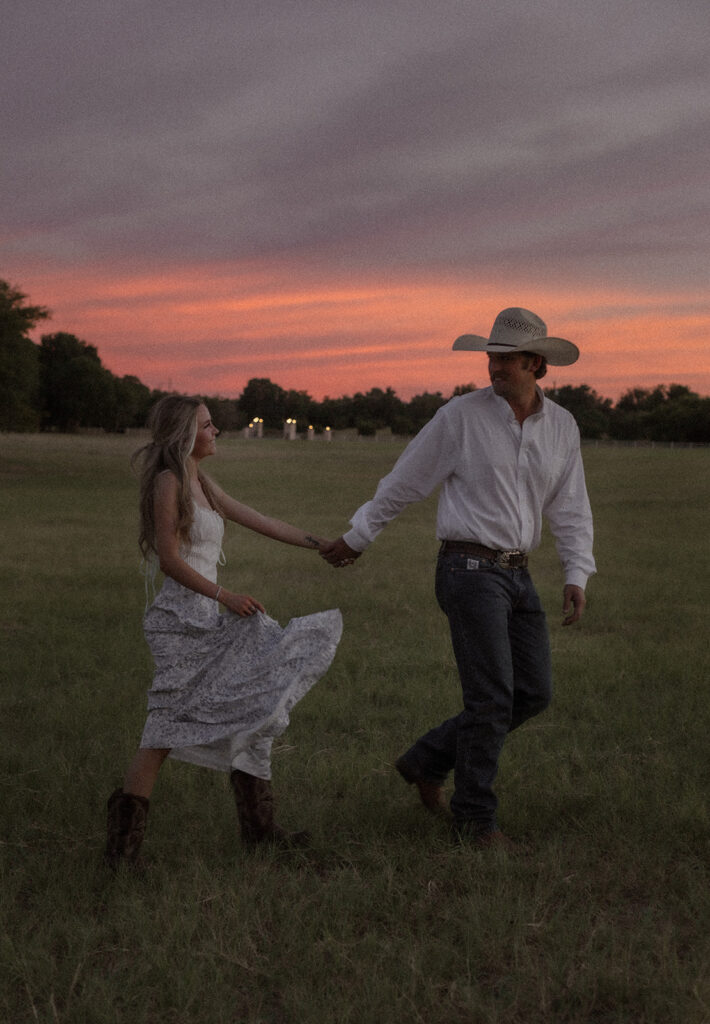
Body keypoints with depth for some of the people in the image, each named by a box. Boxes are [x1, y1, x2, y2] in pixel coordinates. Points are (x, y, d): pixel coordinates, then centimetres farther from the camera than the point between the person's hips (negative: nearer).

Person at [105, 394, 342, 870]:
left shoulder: (201, 483, 16)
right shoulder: (168, 481, -10)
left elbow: (259, 521, 21)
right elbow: (170, 558, -15)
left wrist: (321, 544, 23)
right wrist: (225, 594, -15)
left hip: (208, 622, 9)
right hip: (181, 619, -9)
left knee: (254, 705, 10)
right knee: (169, 726, -11)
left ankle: (259, 824, 18)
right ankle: (124, 840, -6)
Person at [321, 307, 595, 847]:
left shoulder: (562, 426, 6)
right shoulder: (461, 415, -8)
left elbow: (571, 510, 10)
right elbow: (404, 482, 0)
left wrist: (577, 578, -3)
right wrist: (357, 537, 7)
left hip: (516, 576, 6)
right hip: (469, 569, -6)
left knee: (533, 694, 6)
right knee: (492, 696, -10)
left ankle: (427, 762, 20)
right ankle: (475, 818, 5)